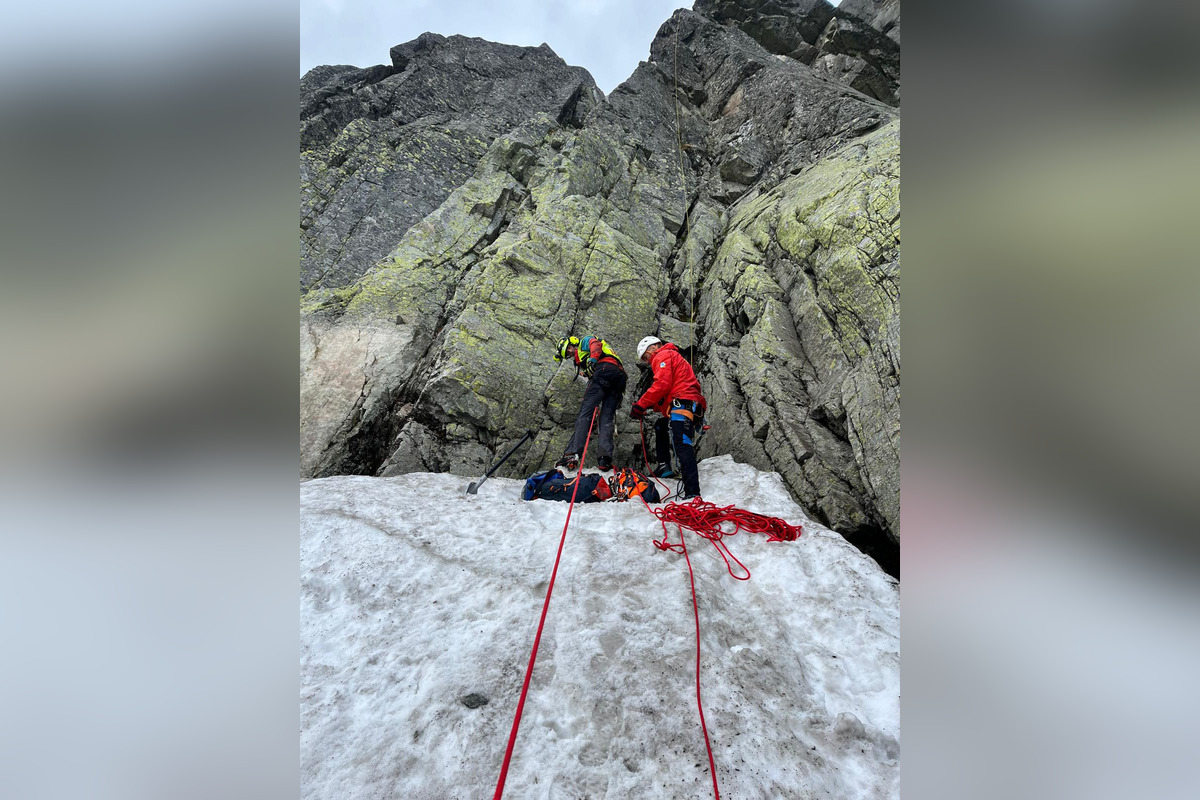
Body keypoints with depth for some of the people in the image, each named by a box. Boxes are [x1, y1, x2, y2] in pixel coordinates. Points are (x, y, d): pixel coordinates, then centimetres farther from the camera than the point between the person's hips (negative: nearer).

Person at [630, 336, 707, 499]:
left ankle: (692, 492, -34)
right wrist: (650, 407, 15)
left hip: (682, 404, -11)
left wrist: (641, 405, -12)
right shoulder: (674, 357, 35)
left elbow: (662, 384, -14)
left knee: (681, 444, -23)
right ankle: (664, 466, 25)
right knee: (660, 426, 31)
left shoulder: (663, 356, 4)